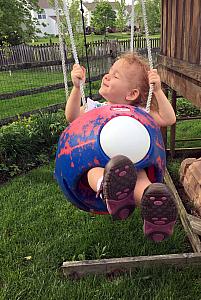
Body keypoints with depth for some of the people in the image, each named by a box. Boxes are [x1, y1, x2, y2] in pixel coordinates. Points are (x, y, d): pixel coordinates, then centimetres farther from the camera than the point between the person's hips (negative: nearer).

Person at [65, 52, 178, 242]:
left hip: (133, 163, -1)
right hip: (98, 163, 1)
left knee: (140, 176, -36)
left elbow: (168, 119, 10)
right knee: (93, 171, -35)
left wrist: (158, 91, 7)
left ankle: (153, 203, -64)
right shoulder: (95, 107, 21)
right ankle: (107, 188, -65)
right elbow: (72, 117, 5)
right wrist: (77, 88, -2)